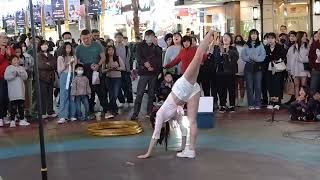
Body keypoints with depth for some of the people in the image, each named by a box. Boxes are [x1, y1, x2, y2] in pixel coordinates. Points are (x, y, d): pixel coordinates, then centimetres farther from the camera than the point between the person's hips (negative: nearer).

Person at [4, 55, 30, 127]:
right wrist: (14, 74, -18)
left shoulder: (22, 68, 15)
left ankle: (22, 120, 14)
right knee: (13, 106, -6)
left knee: (21, 105, 8)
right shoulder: (9, 68, 3)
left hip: (21, 90, 4)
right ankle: (12, 121, -1)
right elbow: (6, 77, -11)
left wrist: (20, 74, -13)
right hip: (13, 90, -4)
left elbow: (25, 76, 3)